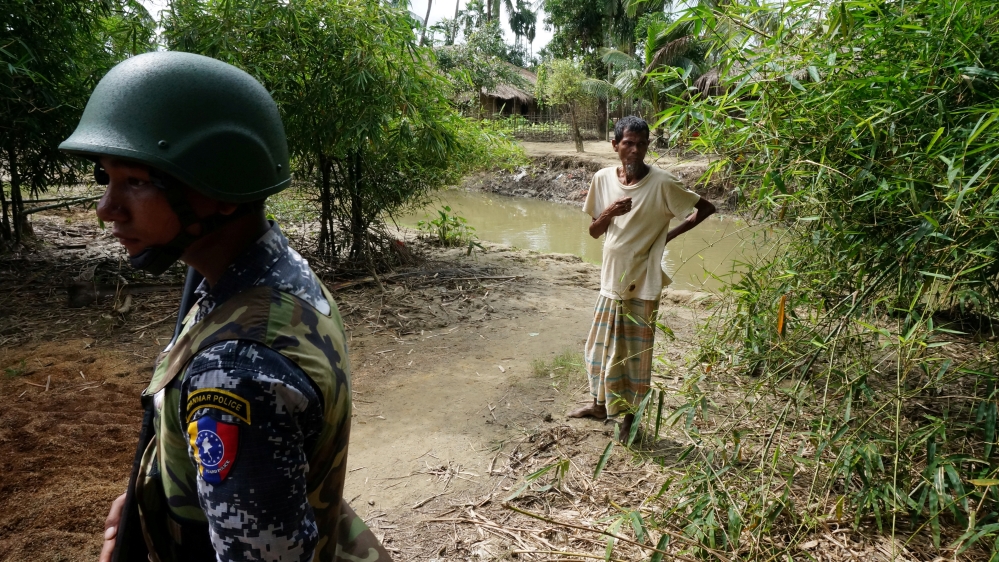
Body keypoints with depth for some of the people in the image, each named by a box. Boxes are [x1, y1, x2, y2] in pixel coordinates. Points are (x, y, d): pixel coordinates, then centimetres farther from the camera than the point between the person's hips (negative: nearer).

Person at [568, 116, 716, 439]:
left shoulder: (662, 184, -15)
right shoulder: (603, 179, -2)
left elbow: (706, 208, -6)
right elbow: (594, 232, 4)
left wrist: (669, 235, -9)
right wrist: (608, 213, -17)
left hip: (642, 283, -4)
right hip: (611, 278, 5)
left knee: (635, 352, 8)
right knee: (602, 347, 17)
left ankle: (630, 416, 27)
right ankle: (601, 404, 39)